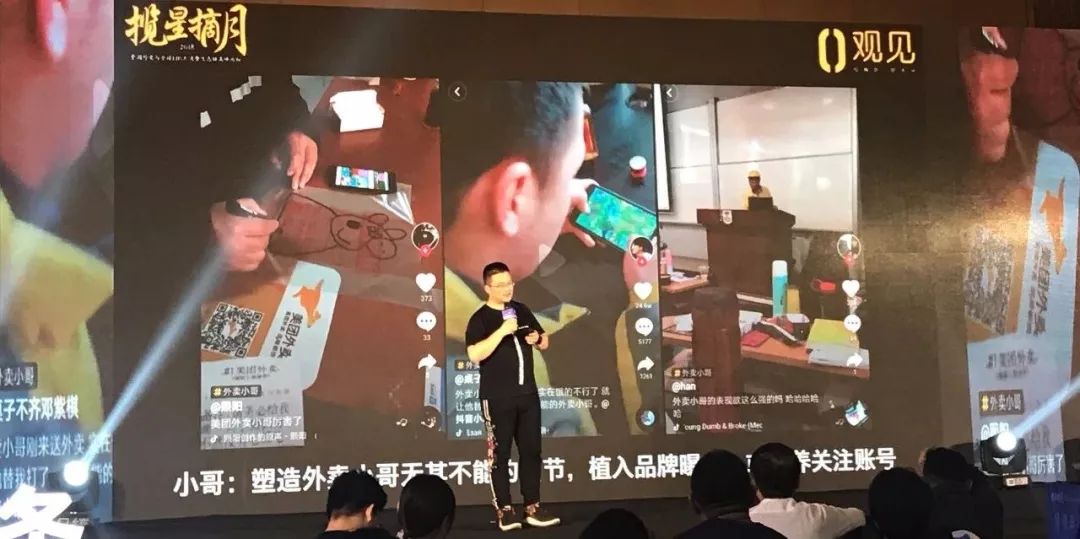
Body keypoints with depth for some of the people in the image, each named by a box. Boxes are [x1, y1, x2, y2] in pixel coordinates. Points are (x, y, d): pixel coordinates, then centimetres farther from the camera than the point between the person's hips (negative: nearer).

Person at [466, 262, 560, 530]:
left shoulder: (522, 310, 10)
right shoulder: (480, 319, -8)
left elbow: (545, 342, 19)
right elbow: (475, 355, -23)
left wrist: (537, 338, -4)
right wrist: (502, 331, -26)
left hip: (528, 394, 6)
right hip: (497, 398, -6)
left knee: (531, 450, 8)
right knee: (500, 454, 0)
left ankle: (533, 508, 14)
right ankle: (504, 510, 6)